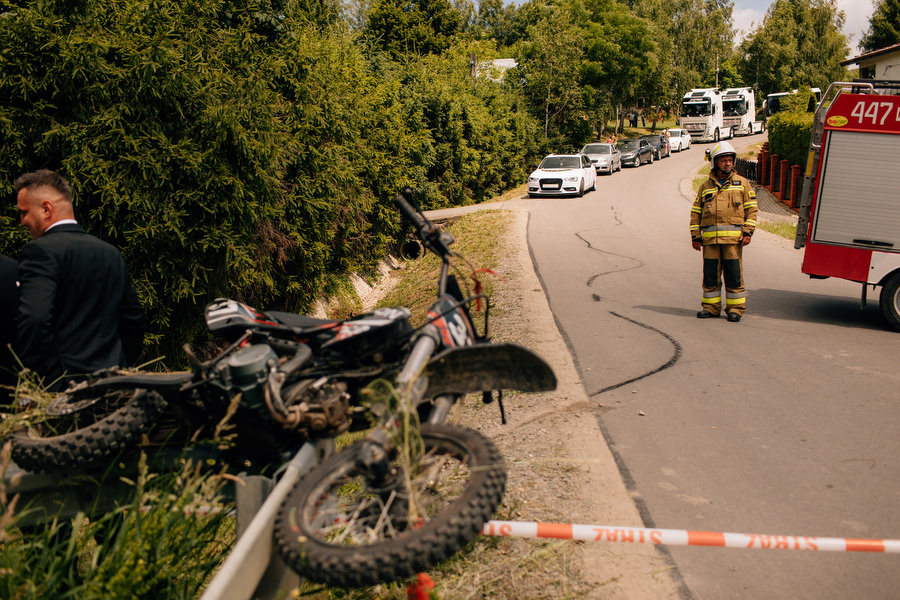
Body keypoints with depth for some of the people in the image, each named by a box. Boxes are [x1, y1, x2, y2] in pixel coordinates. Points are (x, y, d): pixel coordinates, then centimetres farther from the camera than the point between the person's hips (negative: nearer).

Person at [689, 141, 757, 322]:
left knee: (734, 275, -2)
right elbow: (696, 212, 15)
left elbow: (752, 209, 7)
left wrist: (748, 232, -4)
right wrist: (695, 236, 7)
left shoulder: (742, 183, 10)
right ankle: (711, 307, 14)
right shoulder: (706, 186, 14)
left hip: (733, 237, -2)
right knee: (710, 273, 4)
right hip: (710, 238, 2)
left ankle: (735, 308, 7)